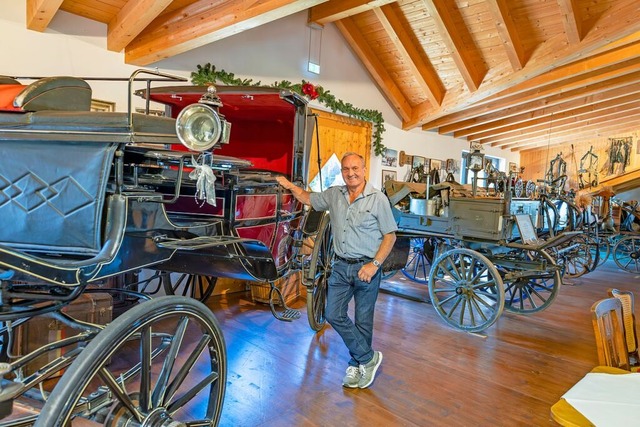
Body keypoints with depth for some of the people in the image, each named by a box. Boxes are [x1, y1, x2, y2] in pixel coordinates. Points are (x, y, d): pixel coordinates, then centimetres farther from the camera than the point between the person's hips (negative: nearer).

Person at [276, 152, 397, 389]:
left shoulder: (378, 199, -9)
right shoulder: (334, 194, 4)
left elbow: (390, 236, -8)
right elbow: (308, 198, 21)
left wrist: (374, 264, -17)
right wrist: (289, 185, 8)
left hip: (366, 267, -4)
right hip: (341, 266, 5)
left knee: (363, 320, 7)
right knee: (334, 315, 1)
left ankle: (356, 364, 27)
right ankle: (368, 358, 16)